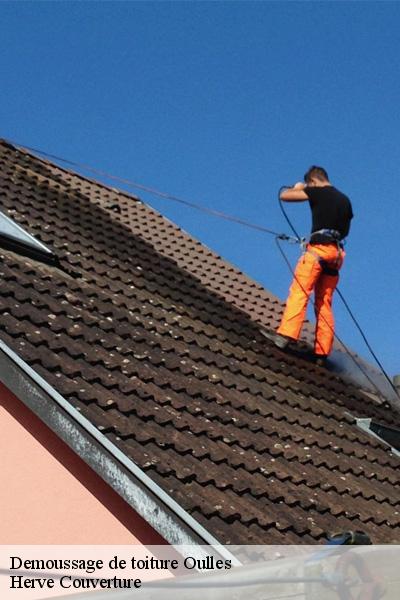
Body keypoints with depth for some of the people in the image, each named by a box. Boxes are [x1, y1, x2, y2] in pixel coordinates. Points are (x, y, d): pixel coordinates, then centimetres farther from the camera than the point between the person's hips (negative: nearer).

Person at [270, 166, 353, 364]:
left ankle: (285, 335, -31)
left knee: (299, 292, -14)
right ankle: (322, 352, 2)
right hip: (337, 252, 7)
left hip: (319, 248, -7)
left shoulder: (318, 192, 0)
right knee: (324, 303, 7)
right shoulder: (345, 200, 21)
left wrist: (297, 188, 21)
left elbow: (284, 195, 1)